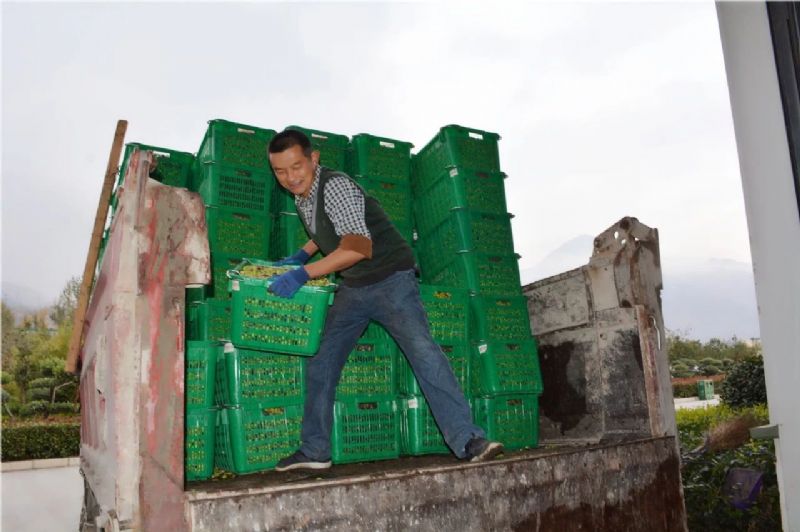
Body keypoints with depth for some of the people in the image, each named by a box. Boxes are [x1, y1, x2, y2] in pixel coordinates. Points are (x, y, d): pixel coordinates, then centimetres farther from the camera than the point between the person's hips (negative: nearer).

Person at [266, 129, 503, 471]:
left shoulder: (335, 186, -20)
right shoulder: (302, 197, 7)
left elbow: (358, 247, -32)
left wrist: (303, 274, -32)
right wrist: (302, 254, 14)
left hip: (391, 279, -8)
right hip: (352, 288, 8)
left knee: (423, 350, -22)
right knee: (320, 362, 6)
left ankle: (467, 441, -20)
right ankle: (314, 451, 16)